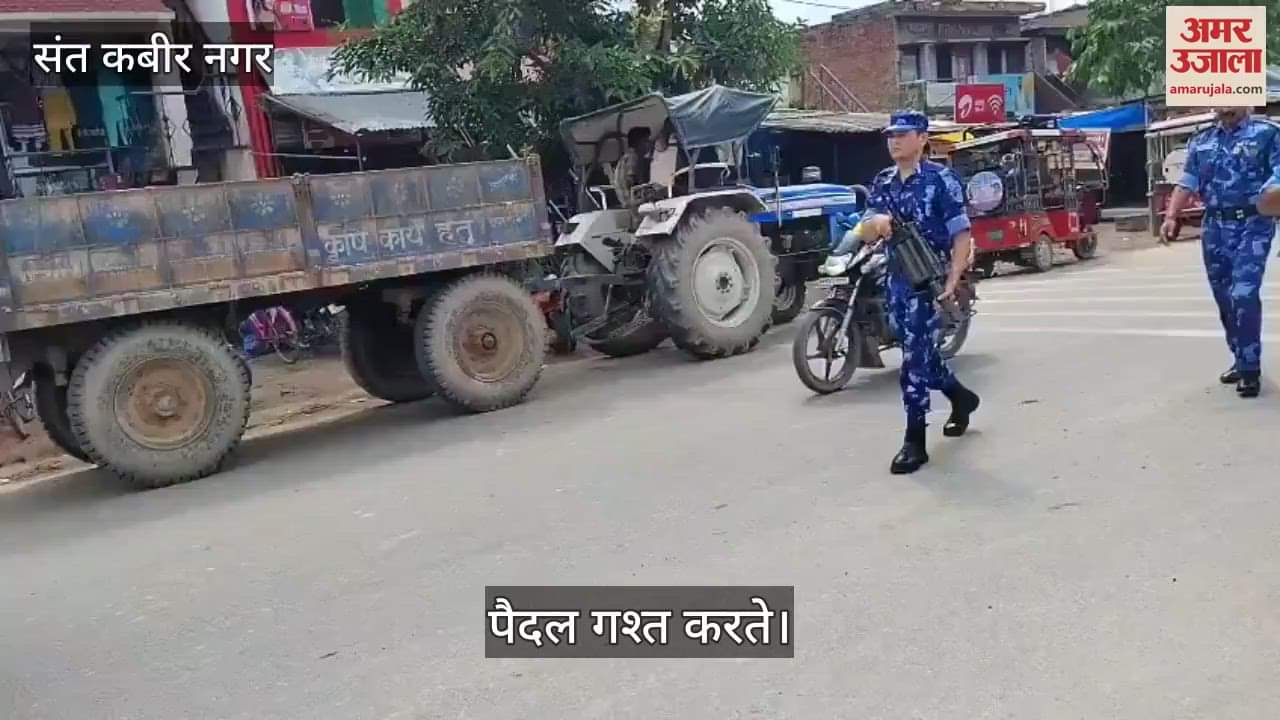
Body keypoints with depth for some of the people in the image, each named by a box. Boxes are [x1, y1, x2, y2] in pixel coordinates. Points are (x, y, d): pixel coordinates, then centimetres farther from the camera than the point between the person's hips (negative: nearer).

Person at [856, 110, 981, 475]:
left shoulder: (941, 179, -7)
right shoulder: (883, 182, 11)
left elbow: (961, 234, -9)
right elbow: (866, 234, 8)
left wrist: (953, 280, -20)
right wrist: (876, 220, -16)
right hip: (896, 279, 7)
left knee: (915, 359, -9)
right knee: (920, 351, 18)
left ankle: (915, 441, -1)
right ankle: (961, 397, 45)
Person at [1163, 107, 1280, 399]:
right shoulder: (1200, 142, 13)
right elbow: (1187, 183, 9)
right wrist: (1171, 217, -4)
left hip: (1253, 225, -4)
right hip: (1215, 227, 5)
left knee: (1244, 295, -14)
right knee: (1224, 299, 10)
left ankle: (1250, 368, -3)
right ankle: (1241, 360, 26)